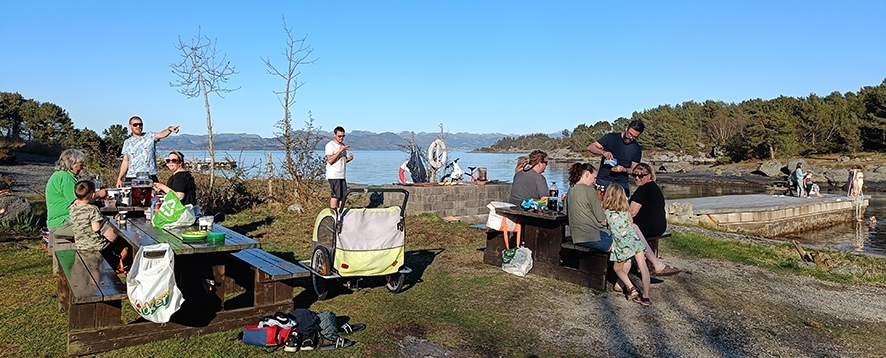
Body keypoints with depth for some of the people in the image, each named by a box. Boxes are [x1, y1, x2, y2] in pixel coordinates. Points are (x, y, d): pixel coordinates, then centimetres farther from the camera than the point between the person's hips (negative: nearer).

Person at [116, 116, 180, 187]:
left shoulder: (150, 136, 6)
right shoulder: (127, 142, 15)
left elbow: (161, 134, -16)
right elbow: (125, 161, 17)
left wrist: (169, 129, -38)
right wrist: (119, 178, 11)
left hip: (149, 177, -3)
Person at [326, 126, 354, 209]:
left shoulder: (343, 145, 17)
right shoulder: (330, 145, -7)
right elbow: (330, 160, -19)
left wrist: (349, 158, 2)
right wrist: (341, 150, -22)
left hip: (342, 175, 8)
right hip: (333, 175, -8)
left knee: (343, 195, 6)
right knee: (335, 195, -11)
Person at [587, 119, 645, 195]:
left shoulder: (637, 149, 7)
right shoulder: (611, 137, 5)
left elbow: (634, 170, 5)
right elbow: (590, 147, 0)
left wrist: (624, 170, -17)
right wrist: (603, 152, -18)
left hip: (622, 183, 1)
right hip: (603, 180, -1)